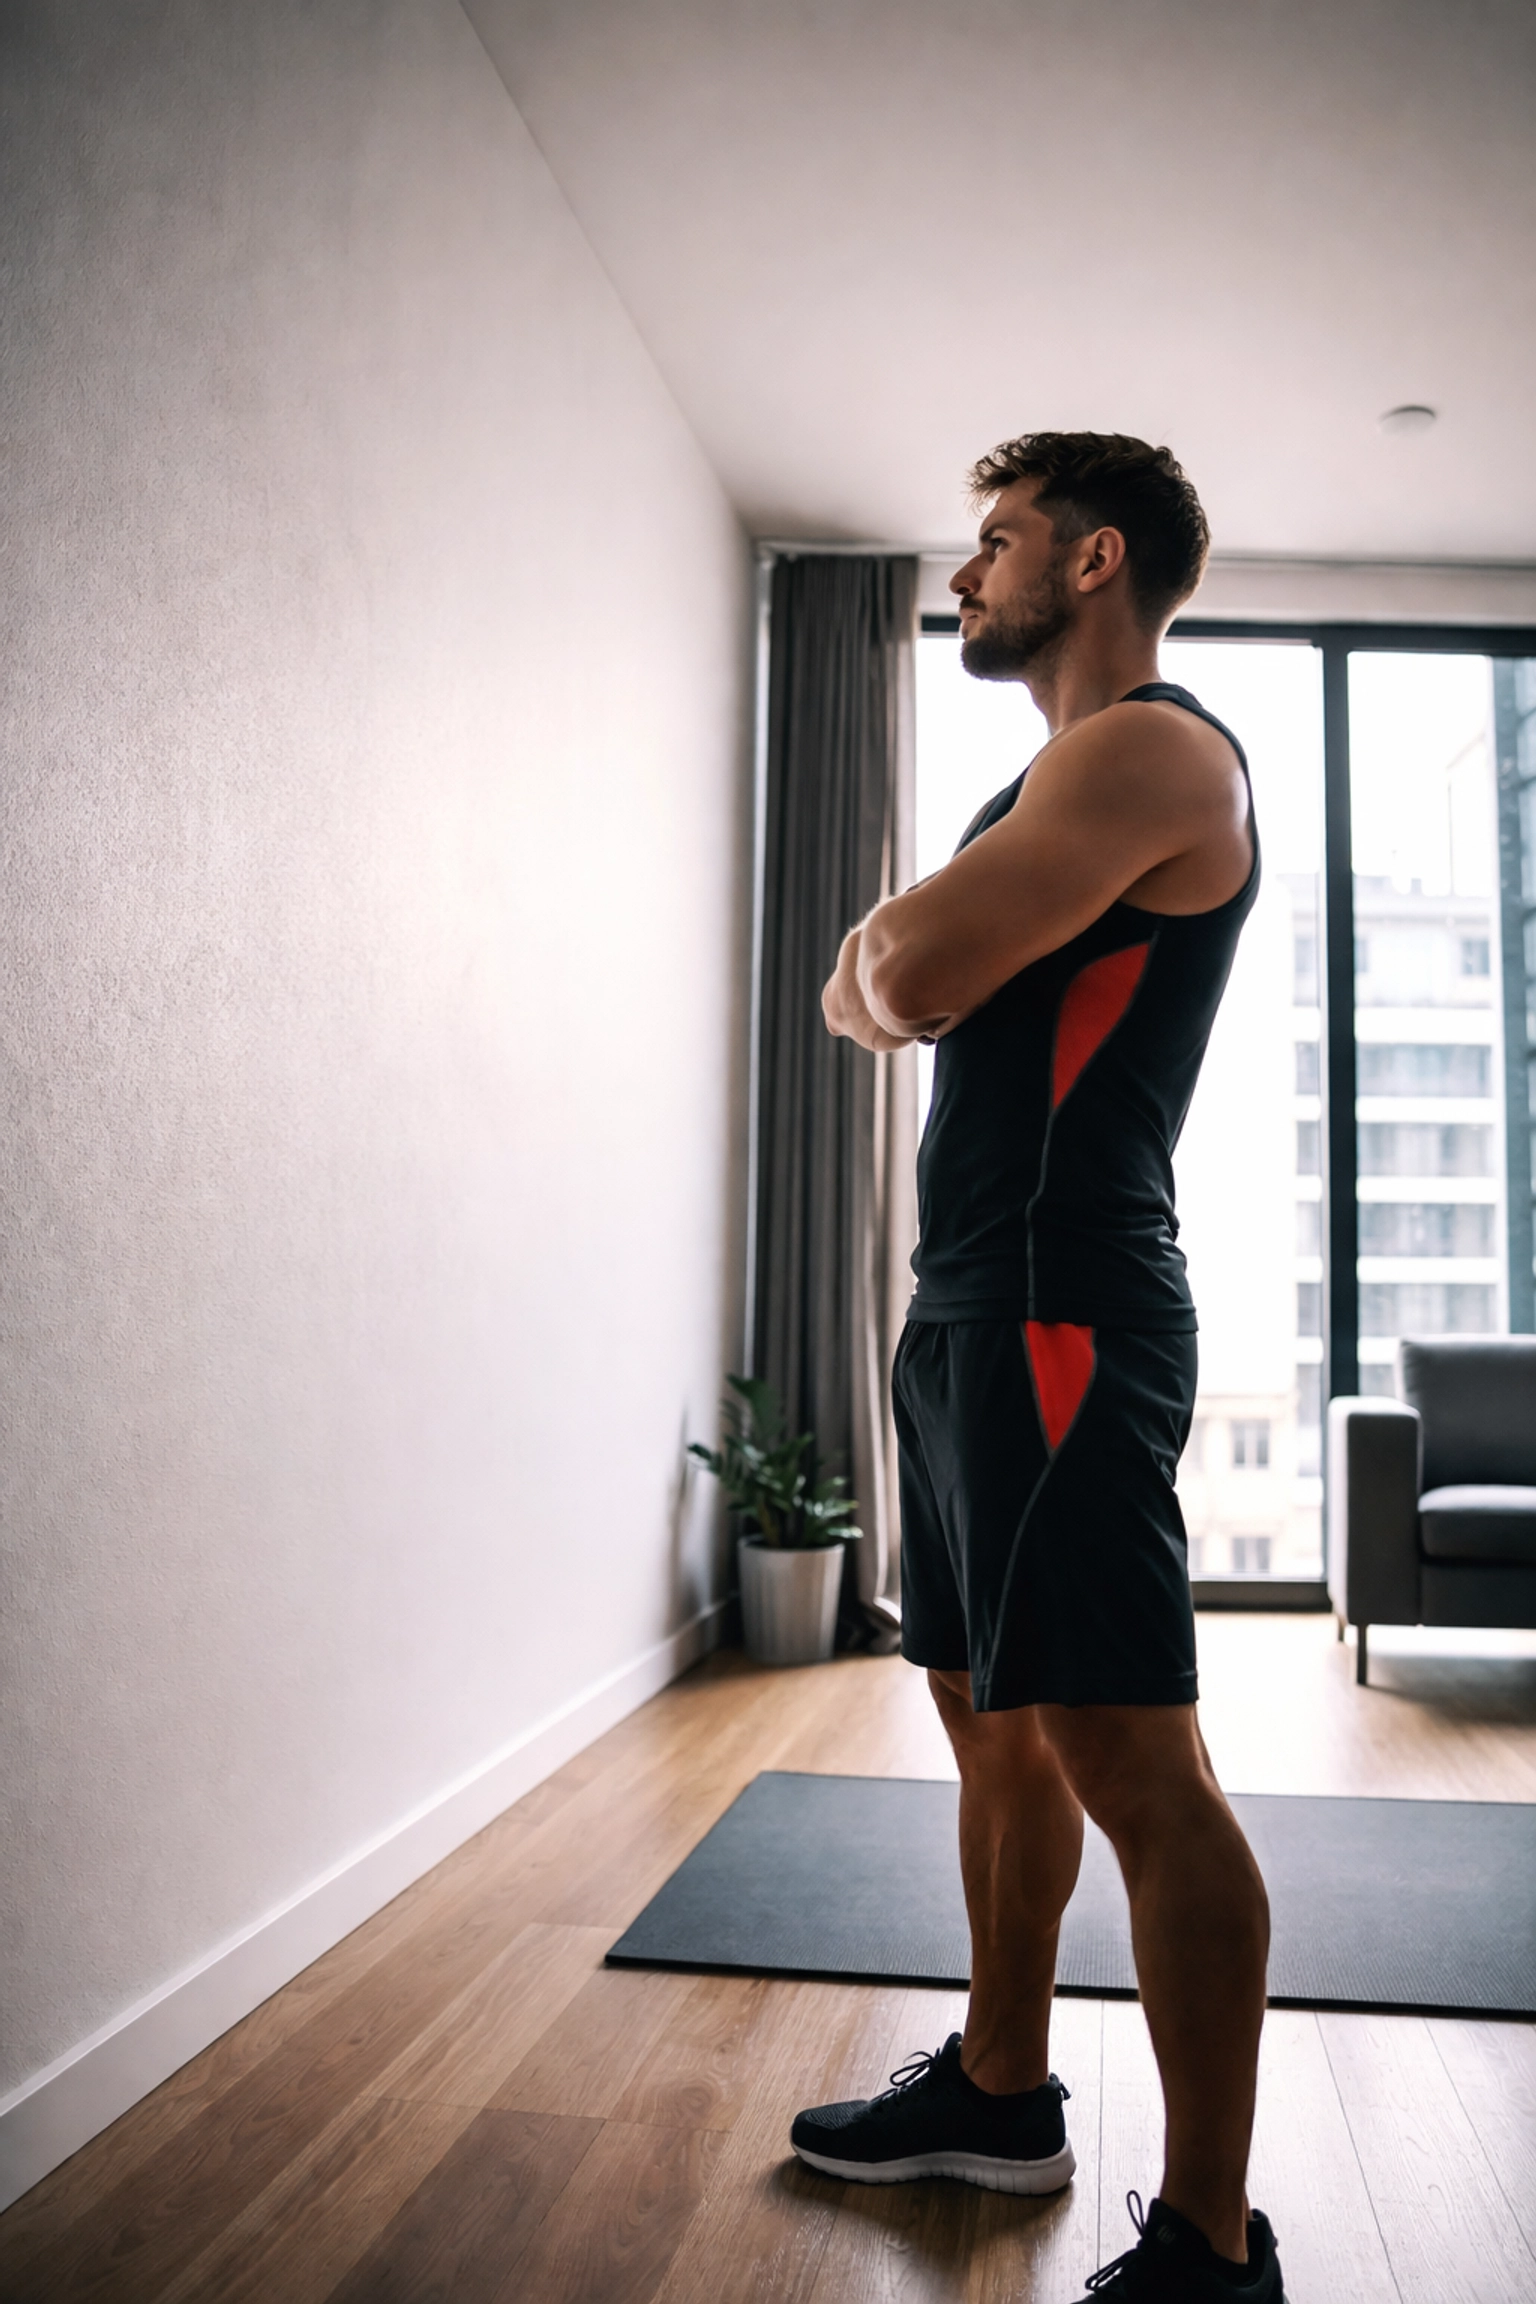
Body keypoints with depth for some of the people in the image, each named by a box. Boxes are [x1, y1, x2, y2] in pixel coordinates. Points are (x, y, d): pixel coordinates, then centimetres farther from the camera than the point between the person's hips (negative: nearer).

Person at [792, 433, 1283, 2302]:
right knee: (994, 1723, 17)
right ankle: (1000, 2093, 33)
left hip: (1059, 1310, -10)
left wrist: (899, 950, 1)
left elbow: (911, 976, -20)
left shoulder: (1154, 749, -9)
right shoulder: (1058, 780, 24)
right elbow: (866, 991, 21)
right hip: (970, 1306, 10)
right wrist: (896, 959, 0)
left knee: (1131, 1763, -5)